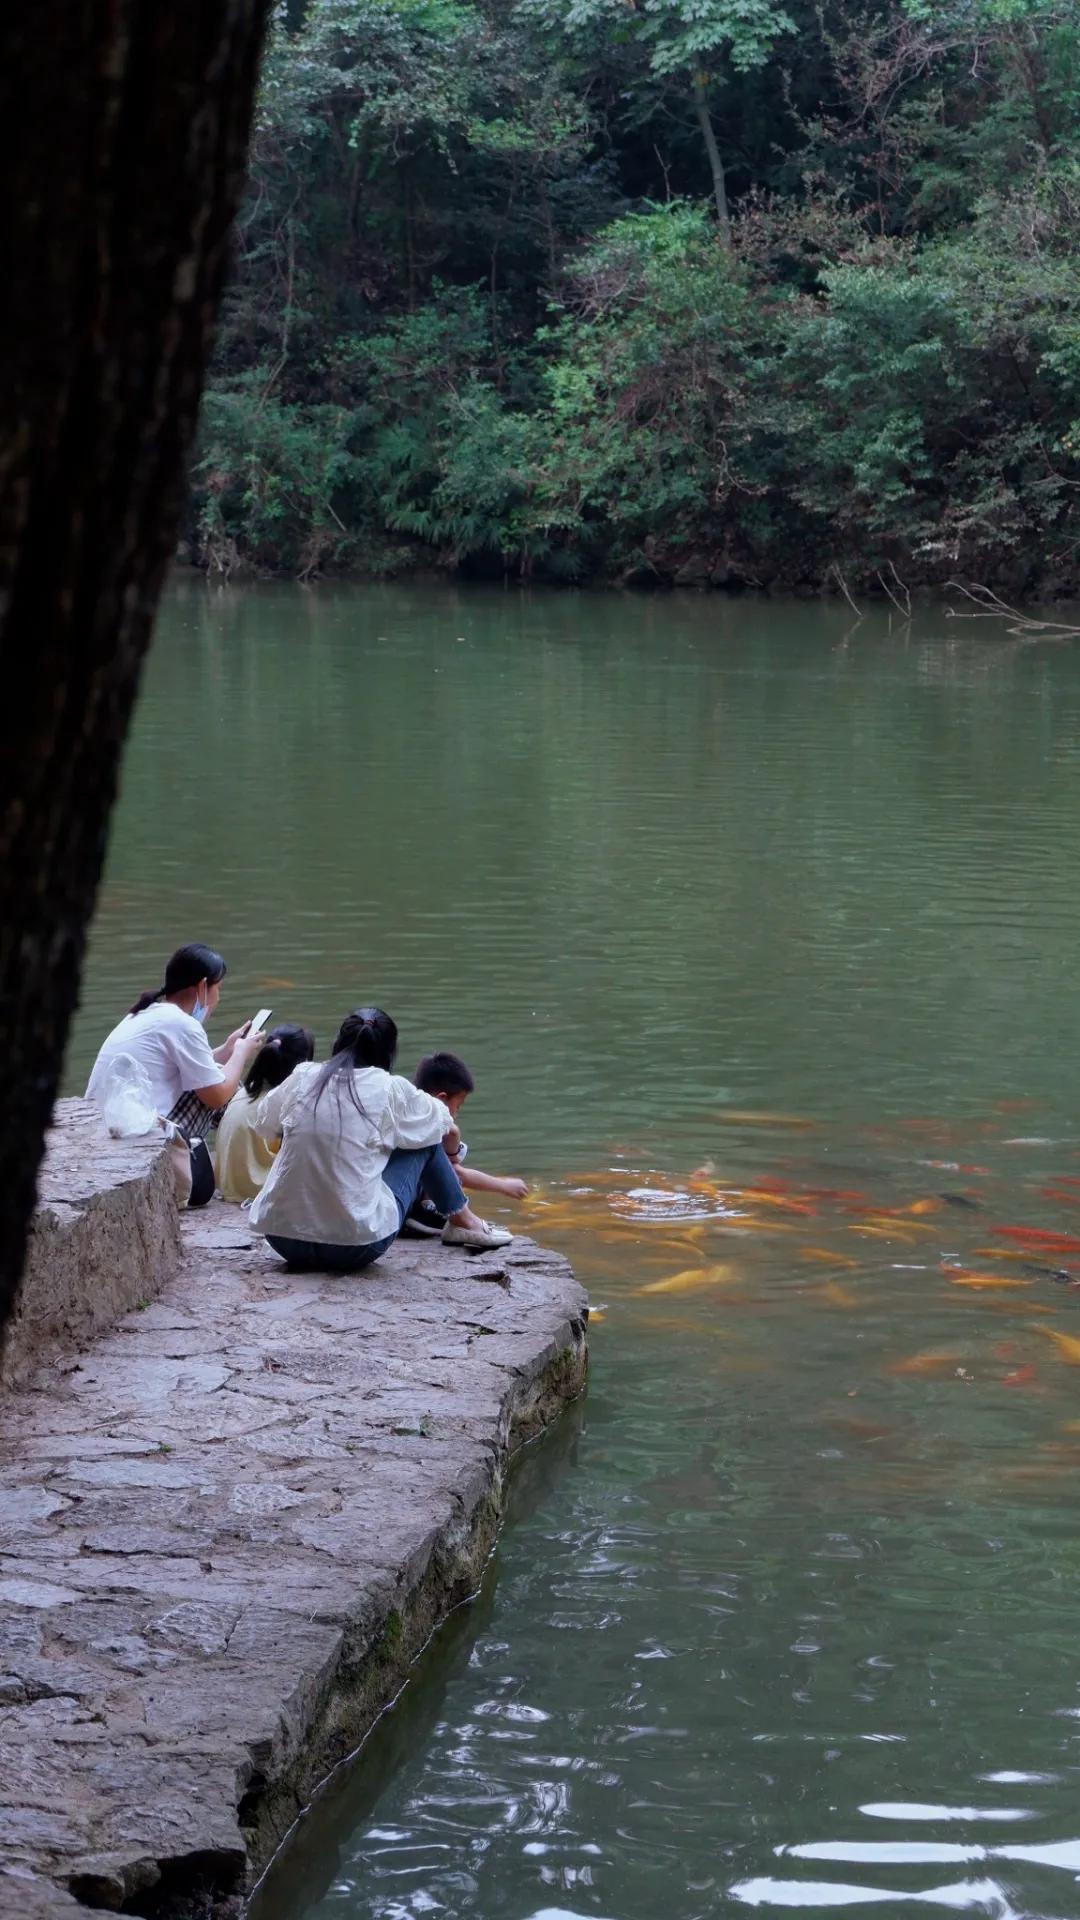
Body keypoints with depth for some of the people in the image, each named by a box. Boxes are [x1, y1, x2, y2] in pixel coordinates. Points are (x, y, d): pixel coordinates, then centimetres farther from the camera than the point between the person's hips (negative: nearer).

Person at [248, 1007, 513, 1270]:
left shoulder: (302, 1078, 1)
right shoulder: (390, 1090, -5)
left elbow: (264, 1122, 21)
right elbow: (448, 1132, 14)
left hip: (281, 1239, 3)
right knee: (426, 1138, 13)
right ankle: (461, 1221, 34)